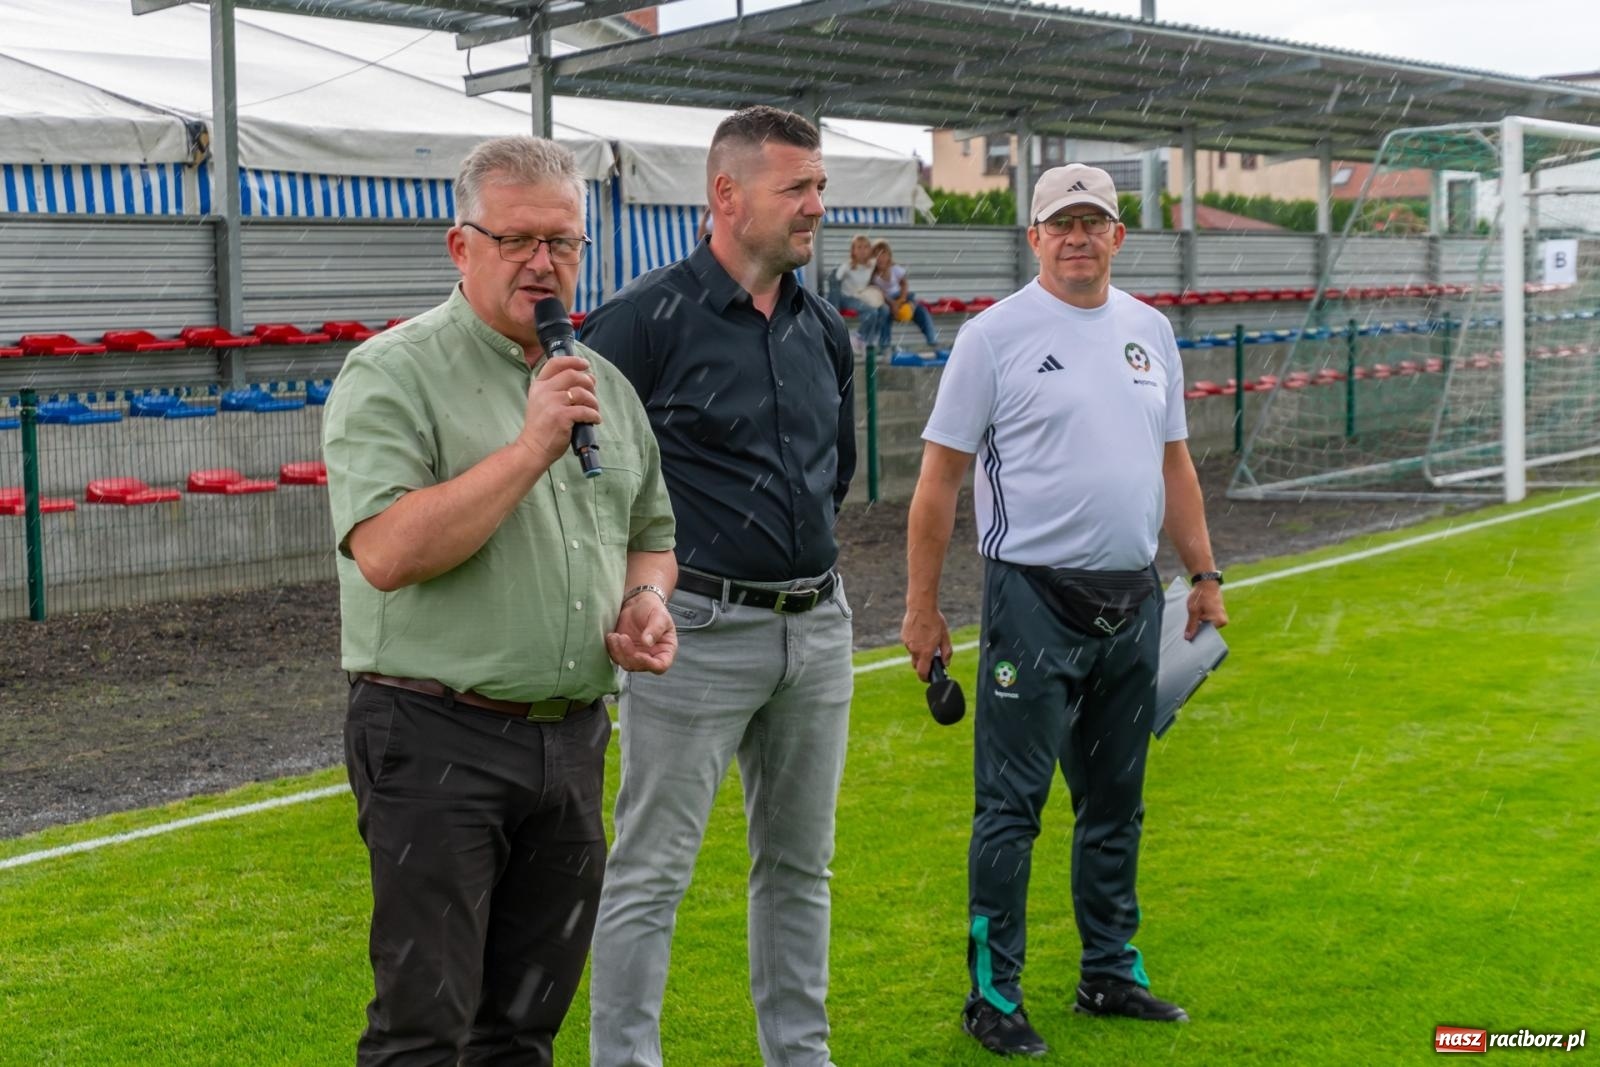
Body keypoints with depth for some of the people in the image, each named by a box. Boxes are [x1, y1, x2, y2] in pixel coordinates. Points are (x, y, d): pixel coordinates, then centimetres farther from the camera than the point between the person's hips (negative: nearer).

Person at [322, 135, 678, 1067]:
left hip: (573, 741, 6)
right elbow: (385, 553, -20)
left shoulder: (605, 385, 14)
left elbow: (649, 532, 26)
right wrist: (532, 447, -20)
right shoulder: (393, 375, -7)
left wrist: (646, 600, 3)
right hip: (438, 741, -6)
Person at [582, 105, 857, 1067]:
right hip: (698, 630, -6)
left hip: (819, 629, 7)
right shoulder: (646, 319, -11)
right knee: (650, 872, -1)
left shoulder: (825, 330, 9)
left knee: (799, 865, 16)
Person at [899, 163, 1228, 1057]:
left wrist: (1206, 574, 14)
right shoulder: (996, 336, -6)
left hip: (1134, 604, 6)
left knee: (1117, 800, 15)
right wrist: (923, 609, -9)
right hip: (1035, 600, -6)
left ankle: (1112, 974, 28)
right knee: (1012, 805, -3)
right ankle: (993, 995, 7)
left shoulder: (1150, 331, 11)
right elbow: (940, 478, -7)